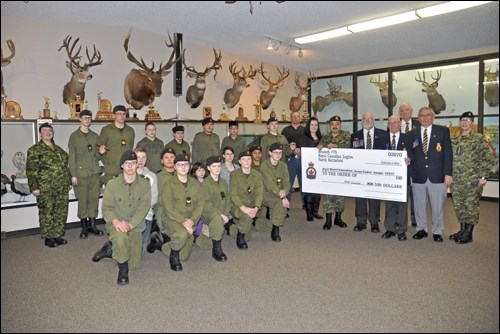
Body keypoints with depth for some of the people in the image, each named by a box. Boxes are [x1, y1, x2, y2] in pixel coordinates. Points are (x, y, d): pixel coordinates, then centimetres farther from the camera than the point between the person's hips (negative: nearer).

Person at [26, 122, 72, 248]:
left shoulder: (59, 149, 17)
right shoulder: (35, 150, -3)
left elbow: (65, 166, 22)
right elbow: (31, 170, -7)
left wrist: (68, 181, 17)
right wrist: (34, 187, -13)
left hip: (62, 187, 6)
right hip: (45, 188, -6)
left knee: (61, 212, 8)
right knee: (46, 213, 1)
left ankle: (58, 235, 20)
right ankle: (48, 238, 12)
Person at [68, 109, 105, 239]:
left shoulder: (95, 136, 13)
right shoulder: (74, 136, 2)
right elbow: (71, 157, -1)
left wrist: (100, 153, -6)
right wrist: (73, 175, -7)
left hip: (94, 172, 4)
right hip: (81, 173, -3)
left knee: (94, 199, 4)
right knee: (82, 200, 0)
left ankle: (92, 225, 15)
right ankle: (84, 227, 10)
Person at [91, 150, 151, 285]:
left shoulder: (144, 184, -4)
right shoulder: (112, 184, -5)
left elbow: (144, 207, -12)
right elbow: (106, 208, -4)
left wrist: (130, 224, -25)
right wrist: (115, 221, -25)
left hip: (135, 226, 2)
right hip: (116, 224, -2)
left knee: (134, 264, 1)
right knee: (121, 237, -39)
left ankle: (111, 249, 27)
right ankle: (123, 269, -11)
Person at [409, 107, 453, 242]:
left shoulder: (443, 131, 5)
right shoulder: (413, 134, 9)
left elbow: (448, 153, 0)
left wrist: (448, 173, -6)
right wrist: (410, 174, 3)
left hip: (437, 175, -2)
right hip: (418, 176, 2)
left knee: (438, 206, 4)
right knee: (419, 205, 9)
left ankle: (437, 232, 19)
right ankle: (421, 229, 24)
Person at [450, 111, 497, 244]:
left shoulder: (479, 139, -3)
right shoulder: (453, 140, 10)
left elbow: (487, 158, -7)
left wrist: (483, 176, -11)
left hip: (472, 180, -5)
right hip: (456, 180, 5)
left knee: (471, 206, 1)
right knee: (459, 206, 10)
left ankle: (468, 234, 11)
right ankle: (462, 230, 24)